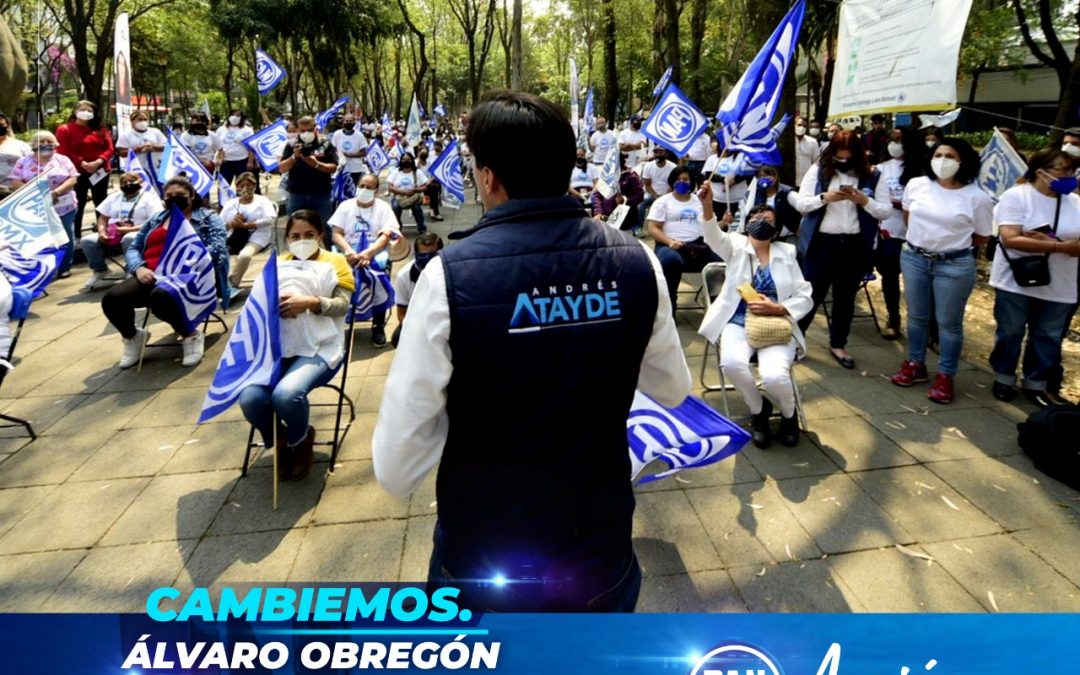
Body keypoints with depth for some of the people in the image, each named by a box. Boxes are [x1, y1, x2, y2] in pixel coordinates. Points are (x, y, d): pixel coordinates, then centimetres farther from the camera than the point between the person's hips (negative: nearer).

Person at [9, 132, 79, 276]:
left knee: (65, 237, 4)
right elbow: (15, 182, 2)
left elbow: (73, 179, -3)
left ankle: (65, 268, 16)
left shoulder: (62, 160, 7)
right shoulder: (24, 162, 8)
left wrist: (57, 191, -17)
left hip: (63, 207, 0)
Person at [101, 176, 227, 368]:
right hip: (151, 276, 5)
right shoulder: (156, 219, 28)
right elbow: (133, 249, 21)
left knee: (160, 297, -39)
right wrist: (139, 268, -3)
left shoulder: (208, 218, 14)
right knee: (111, 299, -22)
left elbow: (217, 248, -4)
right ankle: (132, 336, 9)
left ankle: (191, 335, -12)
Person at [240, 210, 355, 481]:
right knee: (250, 398, -25)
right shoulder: (277, 264, 27)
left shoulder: (335, 262, 15)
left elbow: (342, 305, 0)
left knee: (286, 394, -32)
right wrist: (273, 304, -9)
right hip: (277, 347, 4)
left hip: (318, 348, -3)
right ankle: (279, 441, 9)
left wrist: (311, 302, -19)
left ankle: (301, 441, 4)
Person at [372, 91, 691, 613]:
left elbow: (397, 468, -18)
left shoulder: (452, 274, -23)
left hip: (486, 564, -2)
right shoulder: (636, 262, -11)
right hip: (603, 553, 3)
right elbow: (672, 390, 6)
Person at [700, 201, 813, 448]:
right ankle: (758, 410, 0)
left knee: (774, 376, -29)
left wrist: (778, 309, -12)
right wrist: (707, 205, -37)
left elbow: (805, 297, 8)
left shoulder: (786, 253, 12)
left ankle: (789, 414, 9)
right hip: (739, 323, 0)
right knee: (732, 363, -33)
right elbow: (714, 237, -16)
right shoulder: (736, 245, 8)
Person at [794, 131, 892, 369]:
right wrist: (824, 197, -21)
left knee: (846, 297, 13)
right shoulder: (817, 171, -1)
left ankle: (838, 344, 28)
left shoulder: (872, 177, 1)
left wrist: (864, 200, -17)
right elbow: (800, 204, -5)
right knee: (812, 294, 4)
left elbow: (886, 211, 0)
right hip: (821, 243, -2)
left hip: (855, 246, 2)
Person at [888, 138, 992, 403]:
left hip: (955, 266, -3)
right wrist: (923, 236, 11)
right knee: (916, 317, 14)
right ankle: (915, 364, 30)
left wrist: (953, 243, 3)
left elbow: (983, 237, 1)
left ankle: (945, 376, 17)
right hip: (913, 259, 3)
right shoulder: (916, 185, -2)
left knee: (949, 322, 5)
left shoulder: (977, 197, -11)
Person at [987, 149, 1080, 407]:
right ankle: (1004, 378, 26)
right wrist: (1057, 245, -19)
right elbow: (1010, 239, -20)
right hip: (1016, 283, -4)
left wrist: (1048, 242, -21)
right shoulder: (1016, 196, -9)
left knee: (1049, 338, 11)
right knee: (1010, 333, 9)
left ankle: (1035, 384, 25)